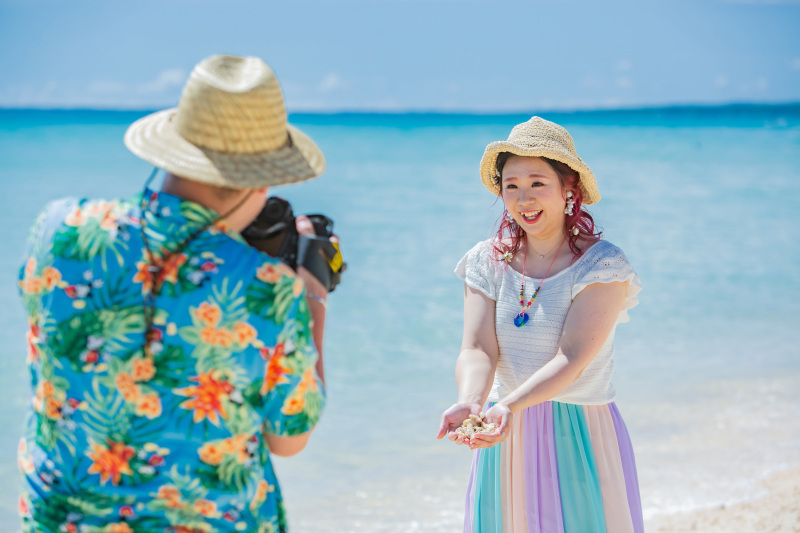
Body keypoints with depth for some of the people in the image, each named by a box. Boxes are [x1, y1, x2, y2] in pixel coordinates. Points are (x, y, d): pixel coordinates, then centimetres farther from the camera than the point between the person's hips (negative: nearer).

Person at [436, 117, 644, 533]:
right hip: (507, 439, 3)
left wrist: (509, 406, -36)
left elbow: (572, 358, -20)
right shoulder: (487, 262, 2)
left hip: (581, 439, -3)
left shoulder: (602, 265, -9)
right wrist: (469, 402, -31)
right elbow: (477, 350, -10)